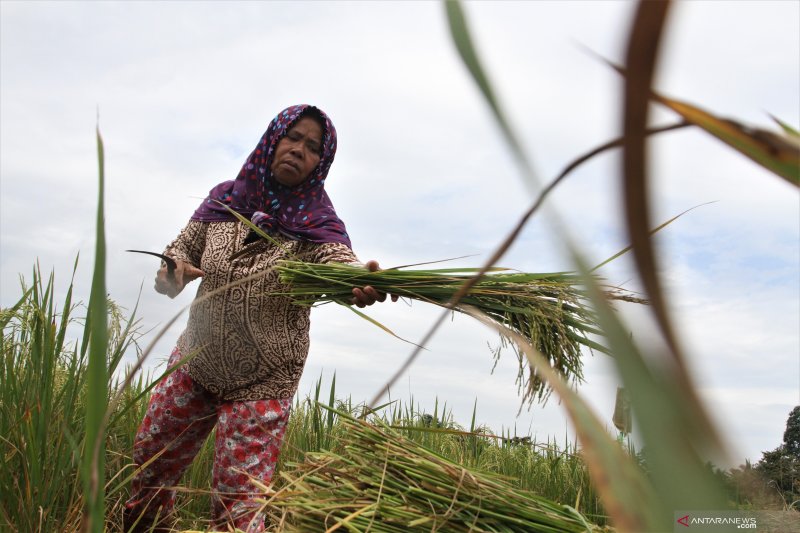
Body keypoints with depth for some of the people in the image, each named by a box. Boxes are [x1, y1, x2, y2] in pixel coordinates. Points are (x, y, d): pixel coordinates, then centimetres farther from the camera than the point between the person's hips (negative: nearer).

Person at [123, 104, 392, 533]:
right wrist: (173, 269, -21)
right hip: (193, 362, 4)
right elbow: (183, 247, 4)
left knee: (237, 498, -3)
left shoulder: (316, 223, -13)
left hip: (262, 383, -4)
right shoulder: (224, 199, -3)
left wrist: (363, 284, -56)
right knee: (150, 460, 18)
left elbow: (340, 262, -31)